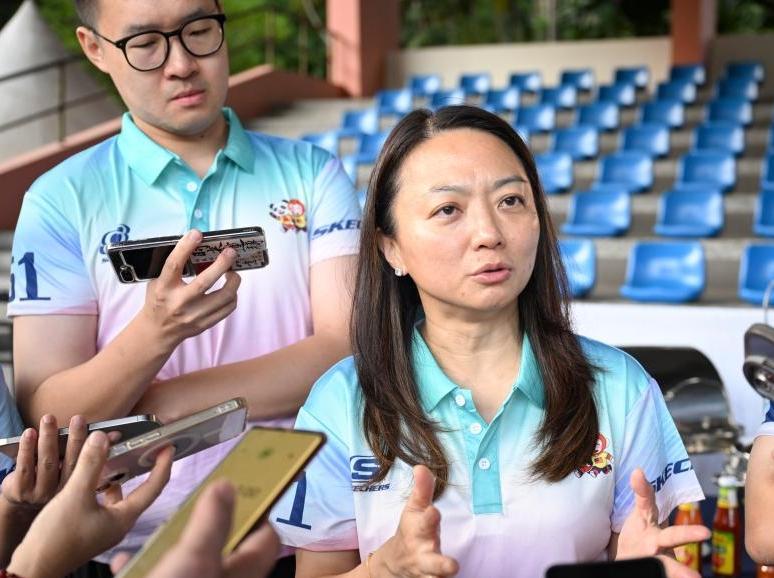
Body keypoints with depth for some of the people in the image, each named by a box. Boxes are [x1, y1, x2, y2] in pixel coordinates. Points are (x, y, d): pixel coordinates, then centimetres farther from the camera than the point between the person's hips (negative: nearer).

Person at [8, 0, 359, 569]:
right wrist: (155, 333, -21)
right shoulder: (62, 200, 3)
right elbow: (43, 418, -3)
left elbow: (350, 351, -2)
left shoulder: (313, 174, 8)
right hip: (140, 545, 0)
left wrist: (165, 402, -7)